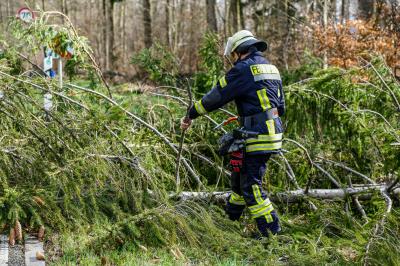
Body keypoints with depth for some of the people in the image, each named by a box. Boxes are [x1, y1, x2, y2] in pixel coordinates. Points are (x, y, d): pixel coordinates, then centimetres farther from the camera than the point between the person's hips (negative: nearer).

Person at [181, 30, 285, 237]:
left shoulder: (244, 69, -10)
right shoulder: (270, 68, 17)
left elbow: (216, 97, -8)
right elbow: (280, 107, 22)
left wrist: (190, 115, 4)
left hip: (257, 136, -9)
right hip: (273, 132, 9)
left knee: (251, 185, -5)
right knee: (240, 176, 22)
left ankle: (270, 230, -5)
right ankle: (230, 218, 36)